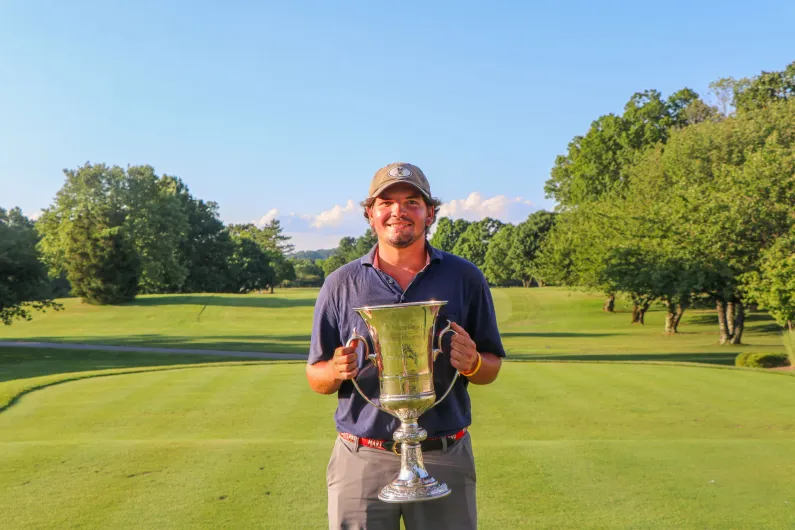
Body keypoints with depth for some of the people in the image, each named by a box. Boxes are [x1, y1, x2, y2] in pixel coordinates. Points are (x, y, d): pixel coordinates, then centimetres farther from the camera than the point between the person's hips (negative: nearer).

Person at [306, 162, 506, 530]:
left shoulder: (465, 278, 2)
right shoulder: (340, 284, 2)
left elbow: (492, 366, 7)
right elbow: (316, 377, 6)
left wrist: (473, 363, -15)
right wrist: (335, 371, -16)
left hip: (444, 459, 0)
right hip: (361, 461, 0)